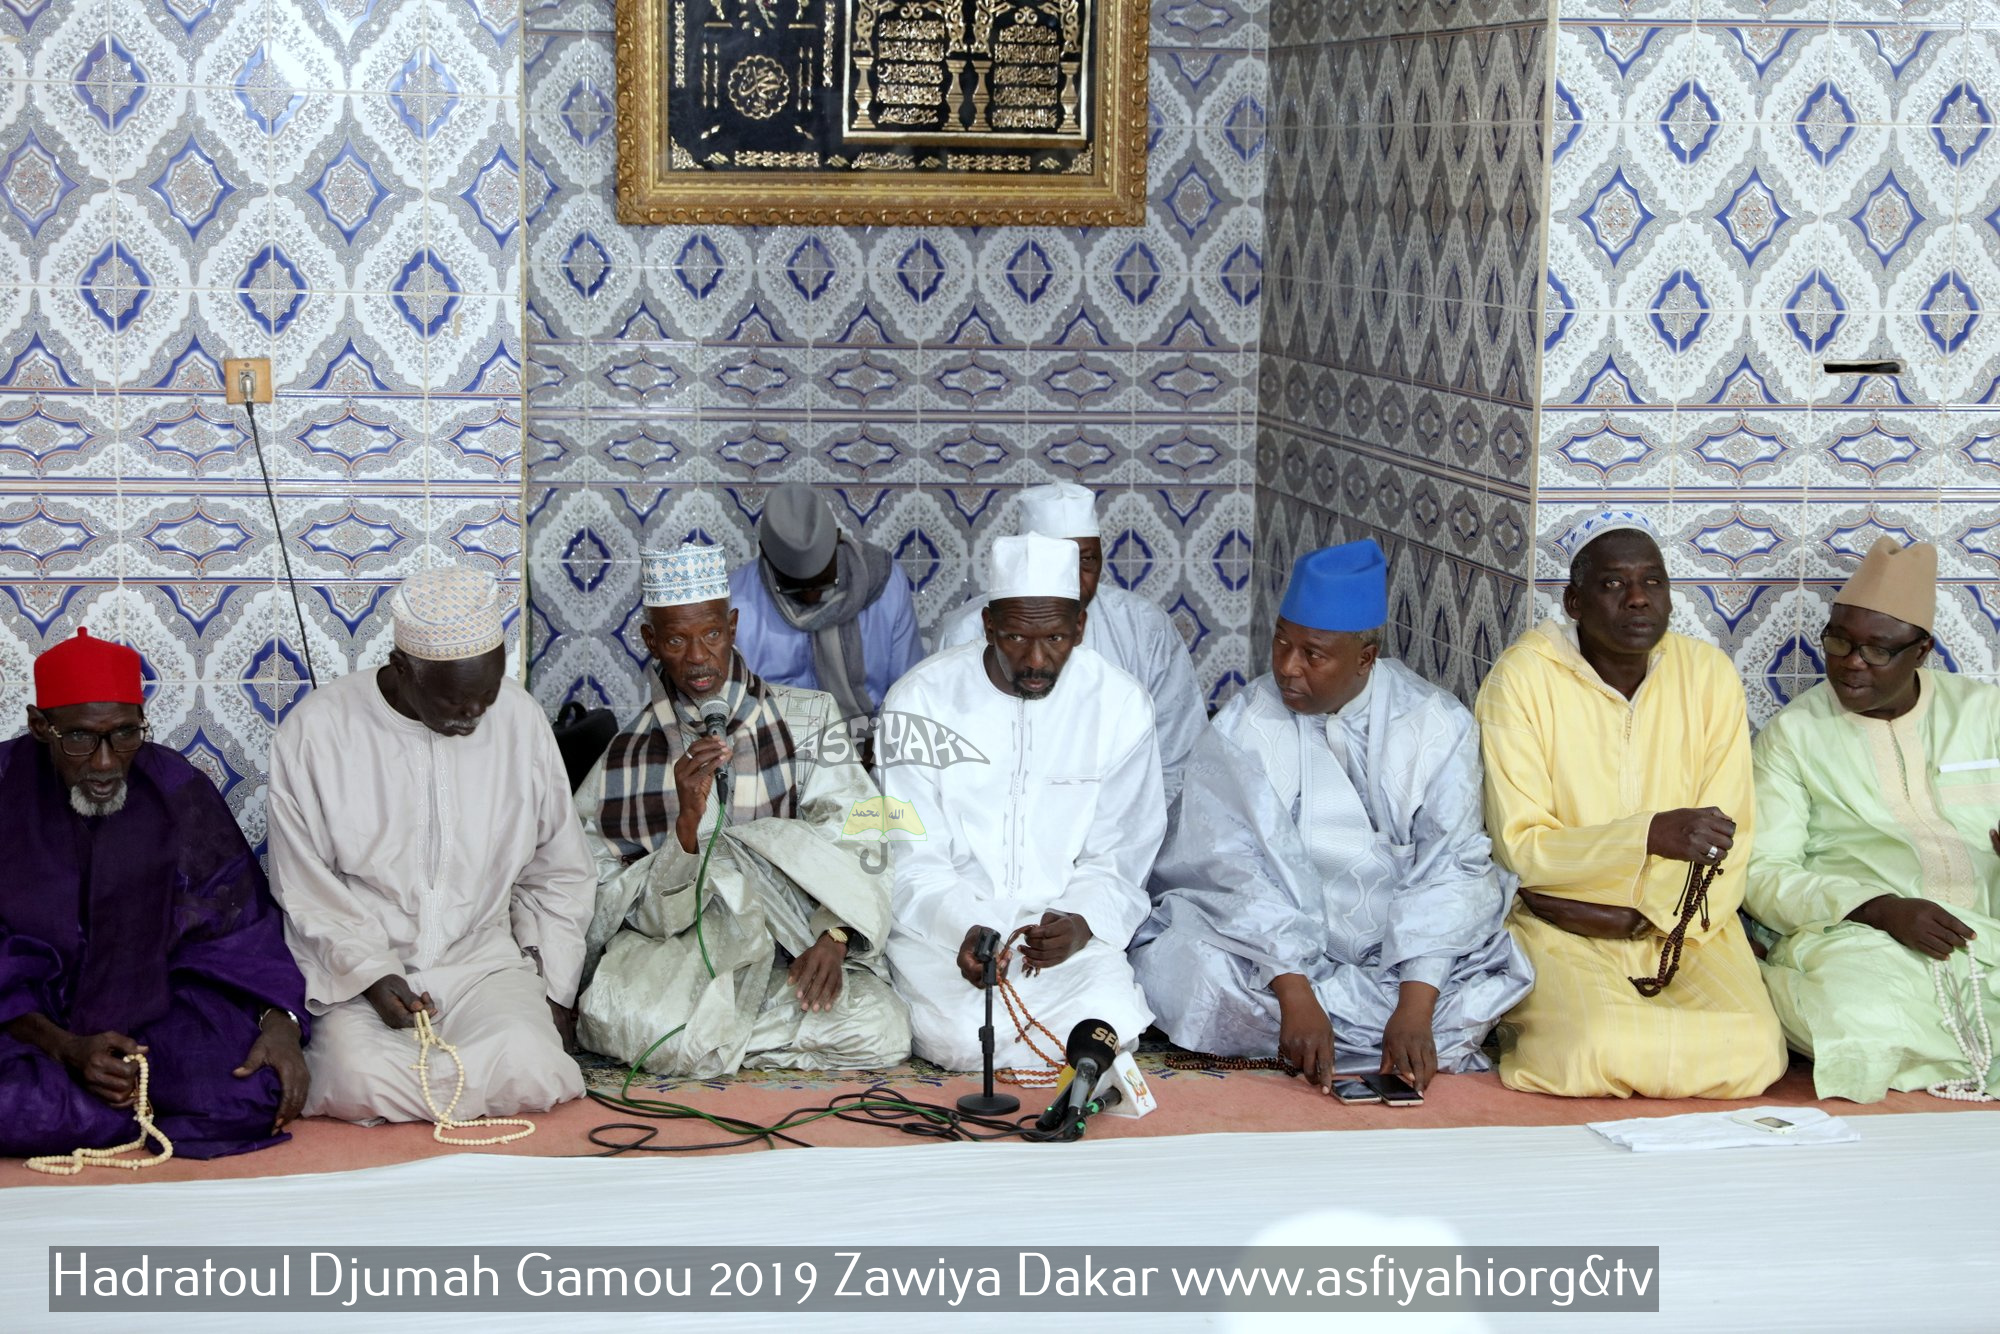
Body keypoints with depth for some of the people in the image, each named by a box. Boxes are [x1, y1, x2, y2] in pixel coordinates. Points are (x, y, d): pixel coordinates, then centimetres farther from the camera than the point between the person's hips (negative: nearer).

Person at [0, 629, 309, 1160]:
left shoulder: (179, 792, -5)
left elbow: (237, 927, 2)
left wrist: (280, 1020, -17)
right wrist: (66, 1048, -23)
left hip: (154, 1010, 2)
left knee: (252, 1093, -28)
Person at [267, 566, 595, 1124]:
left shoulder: (519, 718, 2)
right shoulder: (316, 730, -7)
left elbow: (558, 874, 12)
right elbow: (305, 890, -3)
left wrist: (553, 990, 6)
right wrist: (371, 974, -17)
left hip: (485, 959, 3)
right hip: (357, 970, -2)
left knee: (527, 1063, -28)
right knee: (361, 1079, -33)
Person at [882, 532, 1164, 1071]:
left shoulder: (1119, 706, -1)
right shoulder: (922, 698, -6)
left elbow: (1116, 860, 3)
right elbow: (915, 863, -5)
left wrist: (1081, 922, -19)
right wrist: (962, 930, -25)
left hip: (1067, 931, 2)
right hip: (943, 931, -2)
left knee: (1109, 1030, -26)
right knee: (964, 1040, -29)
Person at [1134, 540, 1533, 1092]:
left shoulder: (1439, 724, -4)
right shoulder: (1240, 730, -5)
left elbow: (1449, 866, -12)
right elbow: (1240, 873, -15)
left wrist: (1416, 1007, -26)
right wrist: (1295, 995, -31)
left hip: (1403, 946, 0)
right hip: (1276, 948, 0)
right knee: (1174, 967, -31)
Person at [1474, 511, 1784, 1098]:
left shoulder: (1709, 674, 0)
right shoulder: (1522, 677, -9)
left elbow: (1726, 845, -2)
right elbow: (1518, 846, -14)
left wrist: (1633, 918, -17)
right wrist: (1651, 834, -28)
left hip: (1679, 921, 3)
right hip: (1559, 934, -3)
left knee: (1751, 1054, -25)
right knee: (1593, 1049, -34)